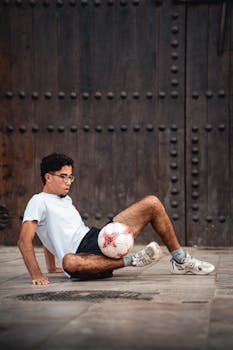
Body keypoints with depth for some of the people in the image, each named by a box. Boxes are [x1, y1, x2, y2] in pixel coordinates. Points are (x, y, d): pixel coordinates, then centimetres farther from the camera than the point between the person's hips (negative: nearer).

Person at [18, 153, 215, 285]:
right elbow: (24, 240, -15)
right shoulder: (39, 201, -4)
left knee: (152, 203, 0)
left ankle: (180, 261, 5)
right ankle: (131, 261, -36)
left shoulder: (65, 199, 23)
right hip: (83, 254, -8)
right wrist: (37, 275, -25)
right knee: (69, 262, -48)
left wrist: (51, 267, 30)